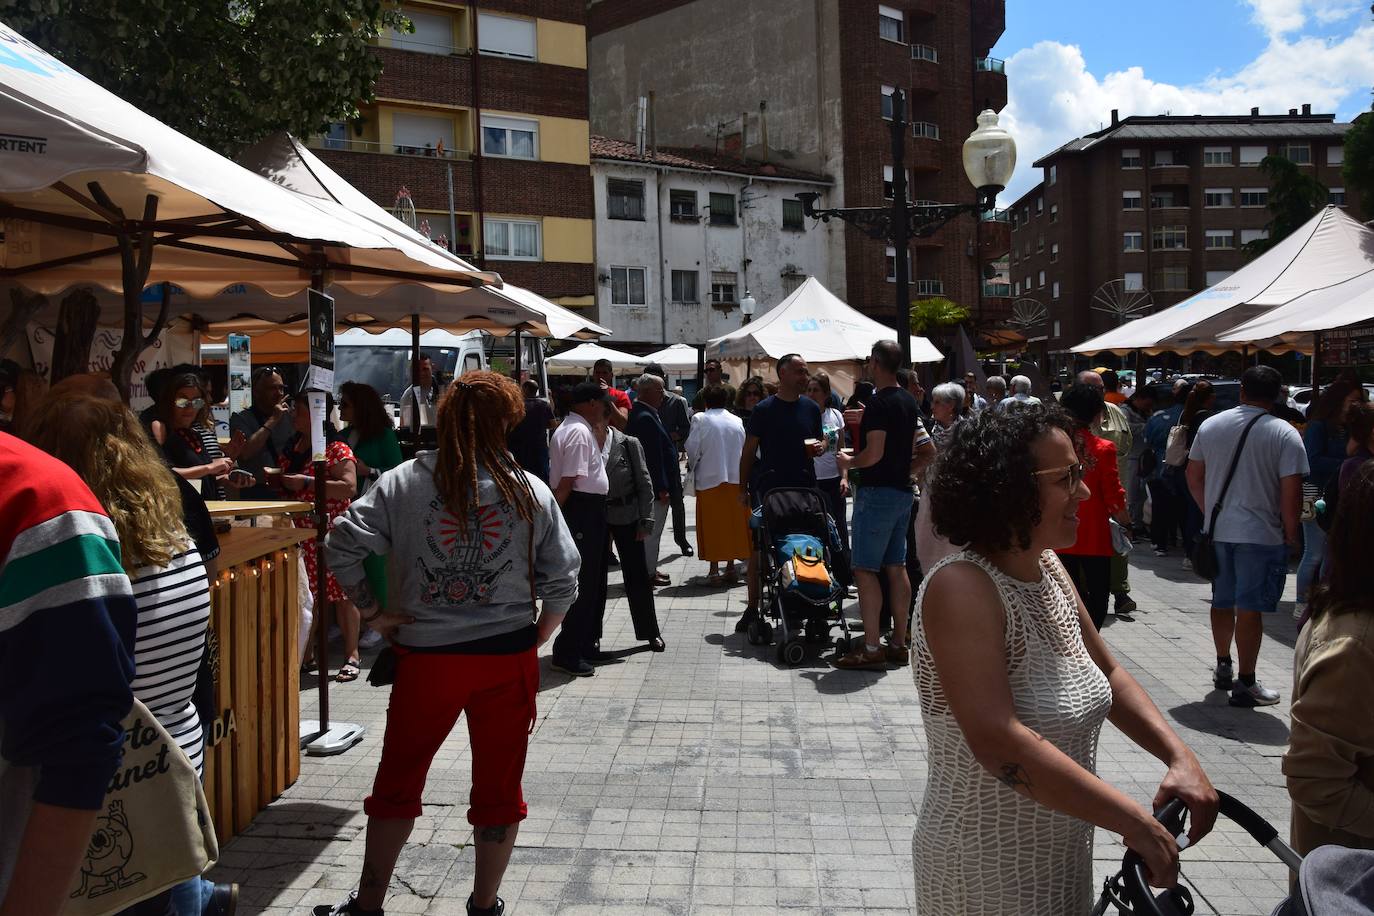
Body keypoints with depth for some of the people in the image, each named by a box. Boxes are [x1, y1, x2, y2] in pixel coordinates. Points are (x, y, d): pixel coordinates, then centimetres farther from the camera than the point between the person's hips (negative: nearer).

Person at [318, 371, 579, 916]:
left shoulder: (403, 483, -5)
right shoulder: (530, 491, -3)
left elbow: (344, 545, -12)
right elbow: (563, 577, -3)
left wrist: (372, 612, -2)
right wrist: (541, 632, 10)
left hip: (427, 655, 0)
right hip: (509, 658, 1)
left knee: (398, 780, 17)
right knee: (499, 785, 14)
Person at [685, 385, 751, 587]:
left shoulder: (700, 419, -5)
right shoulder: (737, 421, 6)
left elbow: (692, 448, -8)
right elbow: (745, 449, 6)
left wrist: (694, 466, 9)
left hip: (709, 479, -3)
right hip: (735, 477, 3)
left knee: (712, 524, 3)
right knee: (733, 521, 11)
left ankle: (714, 570, 1)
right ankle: (731, 567, 15)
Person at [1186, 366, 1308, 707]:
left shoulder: (1210, 426, 2)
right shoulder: (1285, 435, -11)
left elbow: (1194, 477, 9)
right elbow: (1291, 493, -14)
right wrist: (1290, 533, -1)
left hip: (1217, 530, 5)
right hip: (1261, 534, -4)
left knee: (1222, 601, 18)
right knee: (1250, 608, 1)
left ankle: (1223, 667, 33)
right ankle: (1245, 684, 8)